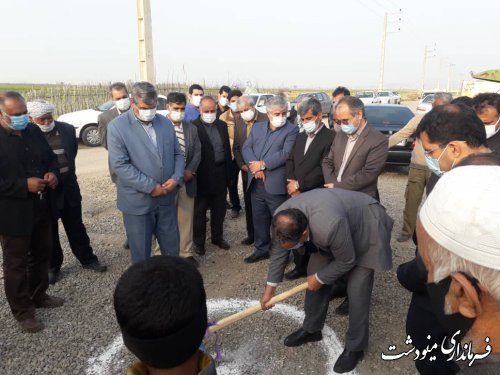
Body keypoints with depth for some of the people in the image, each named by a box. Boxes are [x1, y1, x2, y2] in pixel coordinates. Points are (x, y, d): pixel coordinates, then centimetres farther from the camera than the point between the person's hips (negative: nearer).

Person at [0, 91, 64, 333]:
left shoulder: (34, 131, 4)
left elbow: (50, 157, 14)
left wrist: (53, 173, -7)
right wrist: (24, 185, -26)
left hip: (41, 209, 7)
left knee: (41, 255, 21)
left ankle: (39, 296, 42)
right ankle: (22, 311, 25)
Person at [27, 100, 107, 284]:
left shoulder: (67, 129, -1)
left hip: (68, 188, 3)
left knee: (76, 228, 16)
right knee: (49, 232, 13)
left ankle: (87, 259, 30)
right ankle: (53, 266, 30)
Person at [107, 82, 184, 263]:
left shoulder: (165, 123, 5)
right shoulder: (117, 126, -10)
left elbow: (178, 154, 9)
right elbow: (120, 165, -17)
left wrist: (176, 178, -10)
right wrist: (150, 186, -19)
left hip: (166, 197, 4)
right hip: (137, 201, -4)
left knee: (172, 246, 17)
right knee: (141, 251, 12)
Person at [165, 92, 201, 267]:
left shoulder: (192, 128, 10)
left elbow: (198, 152, 6)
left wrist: (190, 171, -9)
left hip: (187, 180, 4)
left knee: (186, 218, 10)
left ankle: (186, 253, 22)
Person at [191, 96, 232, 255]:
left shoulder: (222, 125, 8)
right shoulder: (193, 126, -10)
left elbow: (227, 149, 12)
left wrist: (228, 173, 9)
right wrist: (193, 174, -11)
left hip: (220, 174, 5)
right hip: (202, 175, -5)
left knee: (219, 209, 15)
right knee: (199, 211, 8)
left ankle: (218, 237, 32)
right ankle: (199, 241, 23)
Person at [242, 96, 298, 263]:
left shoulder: (291, 130, -3)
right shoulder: (257, 127, 13)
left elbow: (285, 154, -15)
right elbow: (246, 148, 4)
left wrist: (263, 164, -16)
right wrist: (254, 165, -14)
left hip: (276, 184, -5)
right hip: (256, 183, 5)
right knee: (259, 219, 16)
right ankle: (261, 249, 33)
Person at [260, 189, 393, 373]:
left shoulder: (330, 227, -44)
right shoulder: (282, 218, -24)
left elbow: (346, 261, -24)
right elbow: (279, 251, -5)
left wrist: (319, 278, -10)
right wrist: (270, 286, 2)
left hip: (366, 228, -6)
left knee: (357, 292, -8)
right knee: (315, 274, 7)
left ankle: (355, 347, 14)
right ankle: (311, 329, 28)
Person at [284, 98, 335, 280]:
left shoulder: (331, 137, -10)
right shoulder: (300, 137, 15)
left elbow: (324, 169, -17)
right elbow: (290, 160, 11)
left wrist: (299, 184, -14)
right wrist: (292, 184, -6)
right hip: (296, 196, 7)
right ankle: (300, 266, 31)